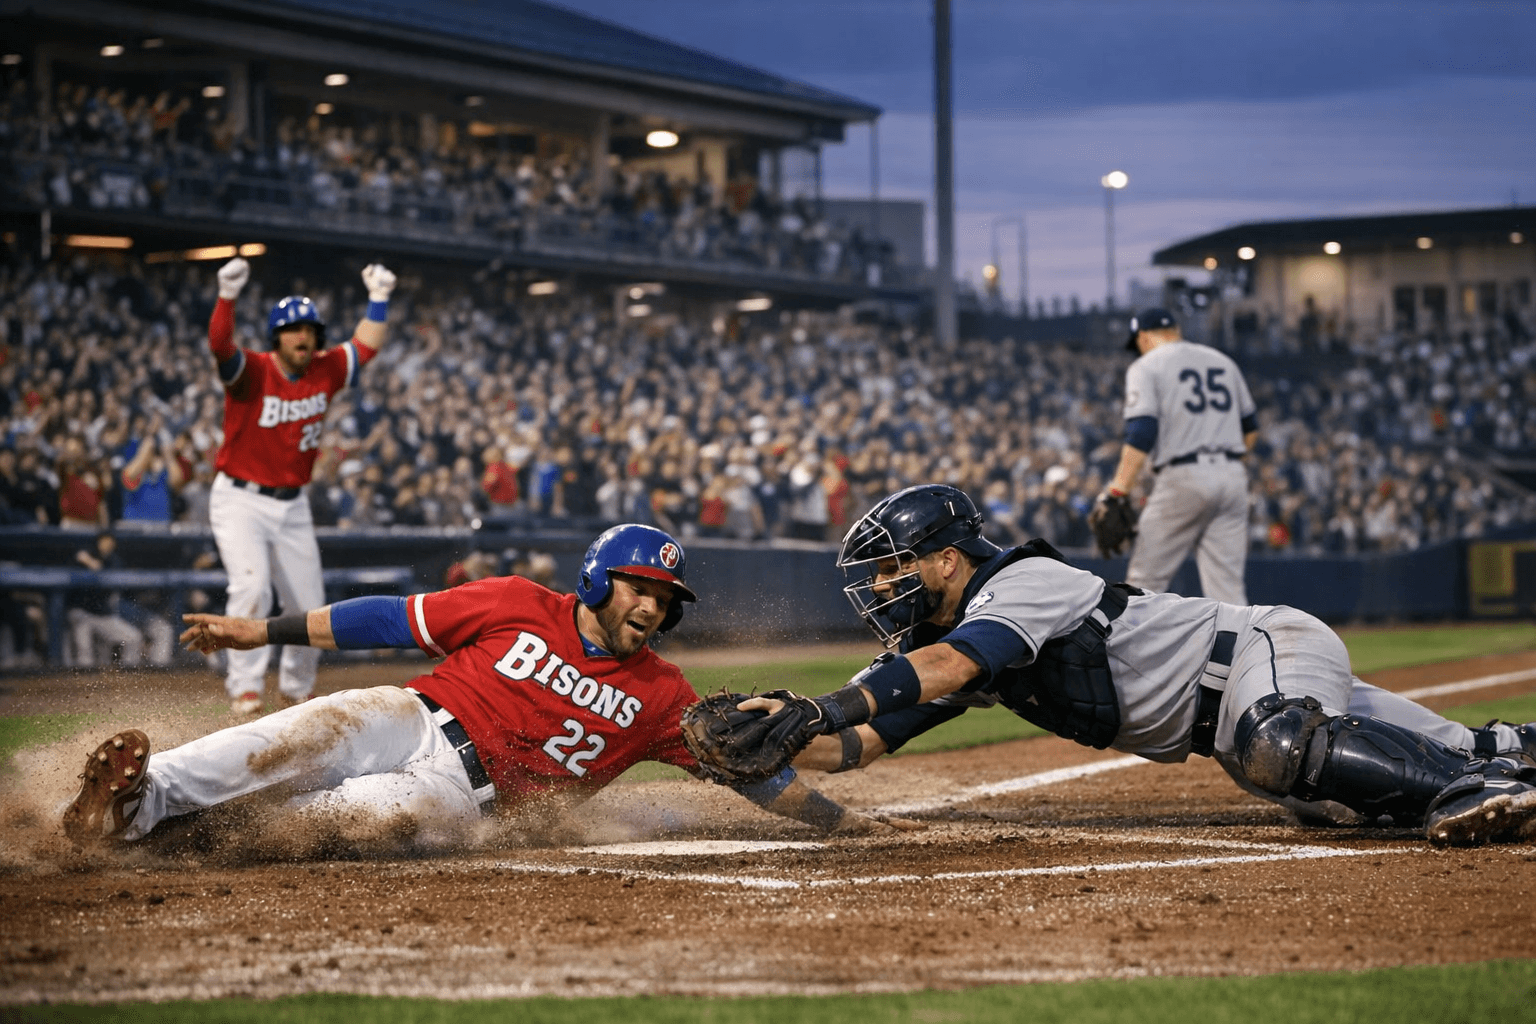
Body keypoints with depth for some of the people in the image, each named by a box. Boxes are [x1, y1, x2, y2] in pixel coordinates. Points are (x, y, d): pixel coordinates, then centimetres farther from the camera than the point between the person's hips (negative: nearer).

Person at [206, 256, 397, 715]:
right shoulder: (252, 371, -15)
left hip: (292, 505, 6)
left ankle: (295, 689, 29)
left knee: (309, 605, 8)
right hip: (240, 500, -5)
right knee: (252, 585, -26)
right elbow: (220, 346, -35)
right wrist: (227, 297, -50)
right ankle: (244, 687, -23)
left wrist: (378, 298, 5)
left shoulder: (325, 371, 1)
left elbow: (365, 346, 13)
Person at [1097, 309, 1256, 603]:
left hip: (1183, 477, -6)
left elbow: (1141, 434, -13)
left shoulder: (1146, 366, 0)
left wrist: (1117, 492, -16)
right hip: (1233, 476, 6)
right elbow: (1250, 427, 22)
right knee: (1228, 586, 3)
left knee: (1145, 579, 1)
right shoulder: (1224, 361, 19)